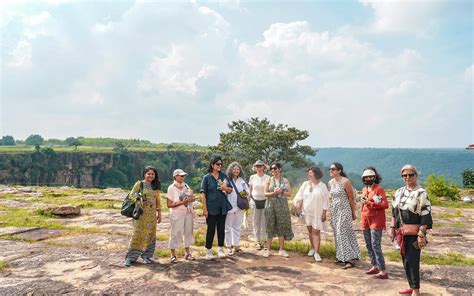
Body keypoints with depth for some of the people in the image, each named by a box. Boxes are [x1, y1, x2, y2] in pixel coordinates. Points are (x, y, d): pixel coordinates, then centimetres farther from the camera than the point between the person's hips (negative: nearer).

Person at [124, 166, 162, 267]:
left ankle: (146, 256, 18)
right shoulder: (139, 184, 0)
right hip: (141, 213, -4)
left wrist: (159, 213, 12)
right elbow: (132, 195, -7)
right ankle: (131, 257, 7)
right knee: (137, 234, -4)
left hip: (152, 214, 4)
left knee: (150, 234, 5)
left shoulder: (156, 186, 11)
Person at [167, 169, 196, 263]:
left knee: (188, 232, 10)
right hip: (177, 214, -5)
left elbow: (193, 198, 13)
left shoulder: (186, 186, 8)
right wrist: (182, 202, -20)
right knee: (175, 234, -2)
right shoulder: (171, 188, -7)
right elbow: (169, 204, -12)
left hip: (188, 213, 5)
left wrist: (191, 199, -10)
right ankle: (173, 255, 10)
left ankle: (187, 253, 22)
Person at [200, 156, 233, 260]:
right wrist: (205, 208, -11)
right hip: (211, 207, -4)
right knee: (211, 229, 1)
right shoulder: (207, 177, -4)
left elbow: (231, 190, 11)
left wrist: (226, 188, -12)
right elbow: (203, 193, -6)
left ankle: (220, 249, 22)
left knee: (221, 228, 9)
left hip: (223, 207, 4)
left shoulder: (224, 176, 7)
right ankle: (208, 251, 14)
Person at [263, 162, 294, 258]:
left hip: (282, 206, 1)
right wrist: (274, 193, -17)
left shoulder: (285, 180, 7)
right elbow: (265, 193, -2)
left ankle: (281, 250, 12)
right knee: (270, 227, 1)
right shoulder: (269, 180, 5)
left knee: (282, 227, 3)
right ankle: (268, 249, 9)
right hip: (271, 205, -1)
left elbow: (289, 193, 3)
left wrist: (281, 192, -13)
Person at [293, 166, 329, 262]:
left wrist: (324, 213, -7)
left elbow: (325, 200, -5)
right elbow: (299, 197, 4)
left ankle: (316, 252, -1)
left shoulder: (322, 186, -6)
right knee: (310, 230, 12)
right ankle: (313, 248, 27)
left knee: (316, 232, -4)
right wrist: (297, 207, -2)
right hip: (307, 212, 3)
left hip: (317, 213, -3)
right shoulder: (305, 184, 2)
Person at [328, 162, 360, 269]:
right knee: (337, 234, 9)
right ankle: (341, 256, 19)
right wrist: (331, 210, 14)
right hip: (334, 210, 7)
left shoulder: (345, 181, -12)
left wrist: (353, 213, -5)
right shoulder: (330, 183, 6)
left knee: (343, 233, -10)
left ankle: (350, 259, -5)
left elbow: (351, 198, -8)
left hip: (344, 210, -7)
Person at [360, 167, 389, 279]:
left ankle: (383, 271, -6)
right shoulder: (364, 190, 12)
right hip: (365, 221, 8)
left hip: (376, 221, -8)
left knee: (376, 246, -11)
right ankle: (374, 266, 26)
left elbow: (385, 205, -18)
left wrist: (371, 203, -25)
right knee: (369, 245, 13)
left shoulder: (379, 189, -10)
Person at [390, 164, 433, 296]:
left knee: (412, 260, -4)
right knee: (405, 260, 14)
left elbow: (426, 216, -14)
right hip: (402, 232, 7)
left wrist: (421, 235, -18)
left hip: (414, 233, -6)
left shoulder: (421, 193, -10)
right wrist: (392, 228, 13)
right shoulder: (399, 192, 9)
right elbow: (394, 211, 16)